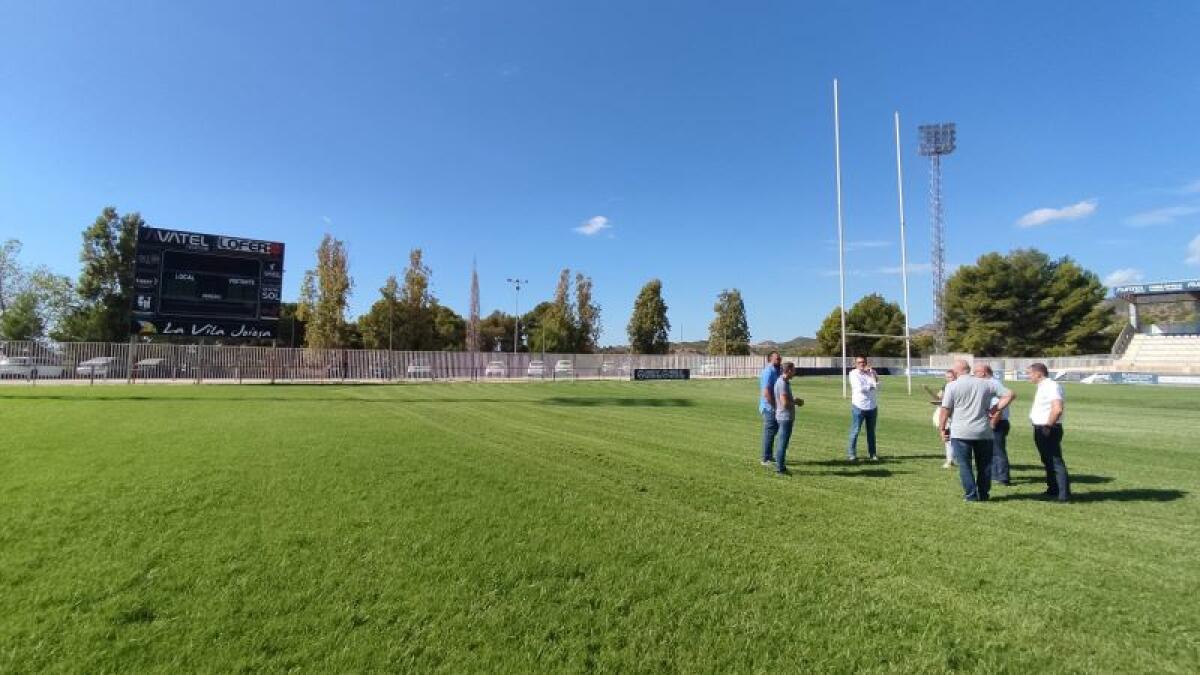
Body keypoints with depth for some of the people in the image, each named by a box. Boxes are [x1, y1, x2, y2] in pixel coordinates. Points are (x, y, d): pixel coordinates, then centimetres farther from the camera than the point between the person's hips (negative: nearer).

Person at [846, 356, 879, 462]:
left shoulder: (872, 372, 8)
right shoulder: (853, 374, -4)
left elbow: (877, 388, -5)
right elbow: (860, 388, -17)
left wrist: (873, 374, -13)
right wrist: (871, 387, -6)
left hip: (872, 406, 4)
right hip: (859, 406, -4)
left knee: (871, 432, 11)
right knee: (855, 431, -2)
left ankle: (872, 453, 19)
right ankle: (851, 453, 5)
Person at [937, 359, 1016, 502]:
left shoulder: (952, 386, -6)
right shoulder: (986, 383, 5)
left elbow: (945, 410, -8)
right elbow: (1010, 395, 4)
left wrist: (942, 429, 2)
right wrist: (995, 409, 5)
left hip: (960, 433, -3)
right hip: (984, 432, 4)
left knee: (964, 465, 5)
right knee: (984, 465, 15)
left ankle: (971, 495, 5)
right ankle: (983, 494, 22)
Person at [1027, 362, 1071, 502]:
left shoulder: (1052, 386, -16)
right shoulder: (1042, 387, 14)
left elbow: (1057, 409, -27)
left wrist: (1048, 426, -20)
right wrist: (1040, 428, 14)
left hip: (1049, 430, -10)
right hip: (1040, 429, 10)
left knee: (1056, 462, -7)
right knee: (1047, 461, 18)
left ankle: (1064, 495, -3)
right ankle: (1053, 490, 28)